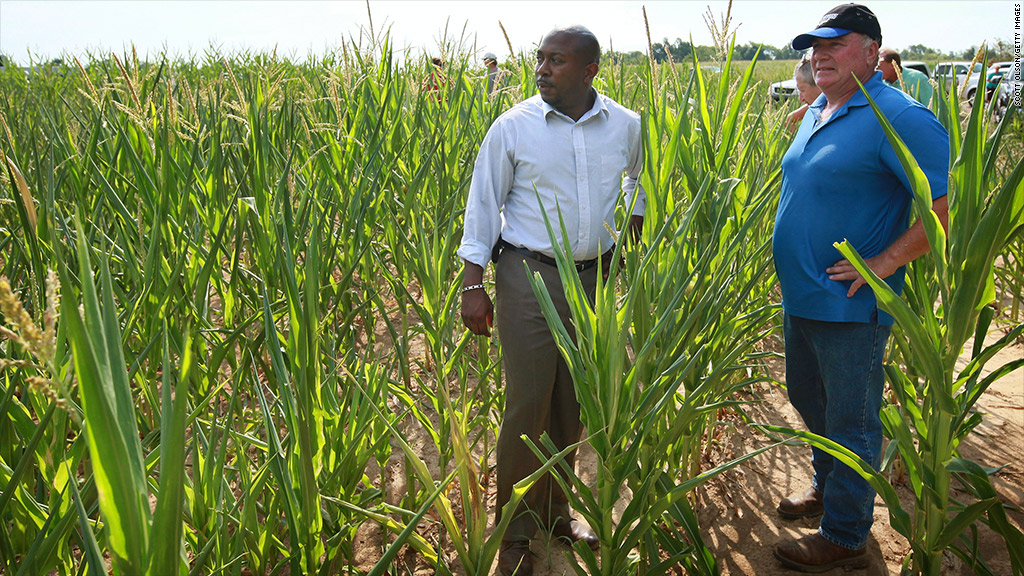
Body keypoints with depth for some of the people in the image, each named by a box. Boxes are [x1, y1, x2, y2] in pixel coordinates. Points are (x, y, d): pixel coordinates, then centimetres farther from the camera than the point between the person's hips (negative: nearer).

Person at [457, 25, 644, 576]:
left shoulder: (626, 127, 2)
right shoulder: (512, 127, -6)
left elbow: (640, 181, 24)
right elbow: (483, 205, -1)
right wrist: (473, 285, -6)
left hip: (594, 278, 3)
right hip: (529, 277, -3)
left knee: (572, 404, 12)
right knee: (527, 404, -2)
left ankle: (554, 512, 33)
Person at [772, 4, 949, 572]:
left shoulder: (900, 118, -16)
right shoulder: (815, 114, 10)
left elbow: (950, 207, -20)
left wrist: (885, 262, -21)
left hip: (850, 306, -9)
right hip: (800, 297, 9)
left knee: (851, 420, 5)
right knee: (808, 400, 23)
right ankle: (826, 487, 45)